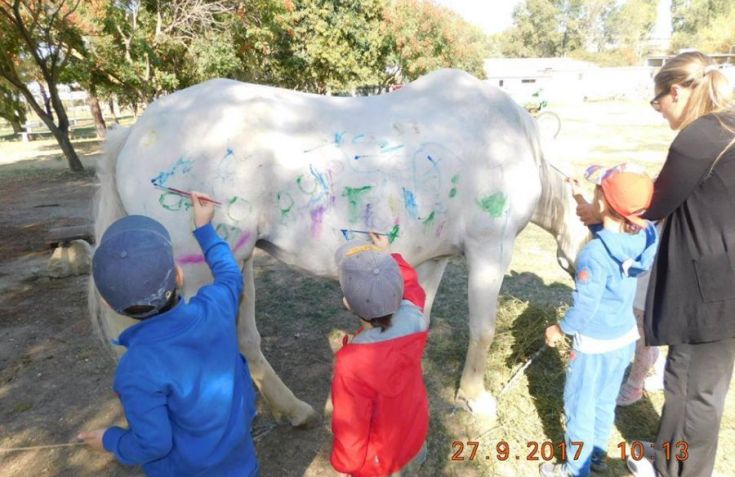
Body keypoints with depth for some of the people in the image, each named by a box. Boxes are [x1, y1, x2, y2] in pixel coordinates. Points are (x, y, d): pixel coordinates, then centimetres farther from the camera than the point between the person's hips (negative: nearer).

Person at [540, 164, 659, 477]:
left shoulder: (594, 253, -30)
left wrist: (559, 329, -8)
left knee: (580, 405, 12)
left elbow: (585, 307, -24)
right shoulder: (643, 238, -10)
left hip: (595, 344, -7)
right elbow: (597, 220, 11)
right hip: (625, 337, 7)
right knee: (605, 401, 25)